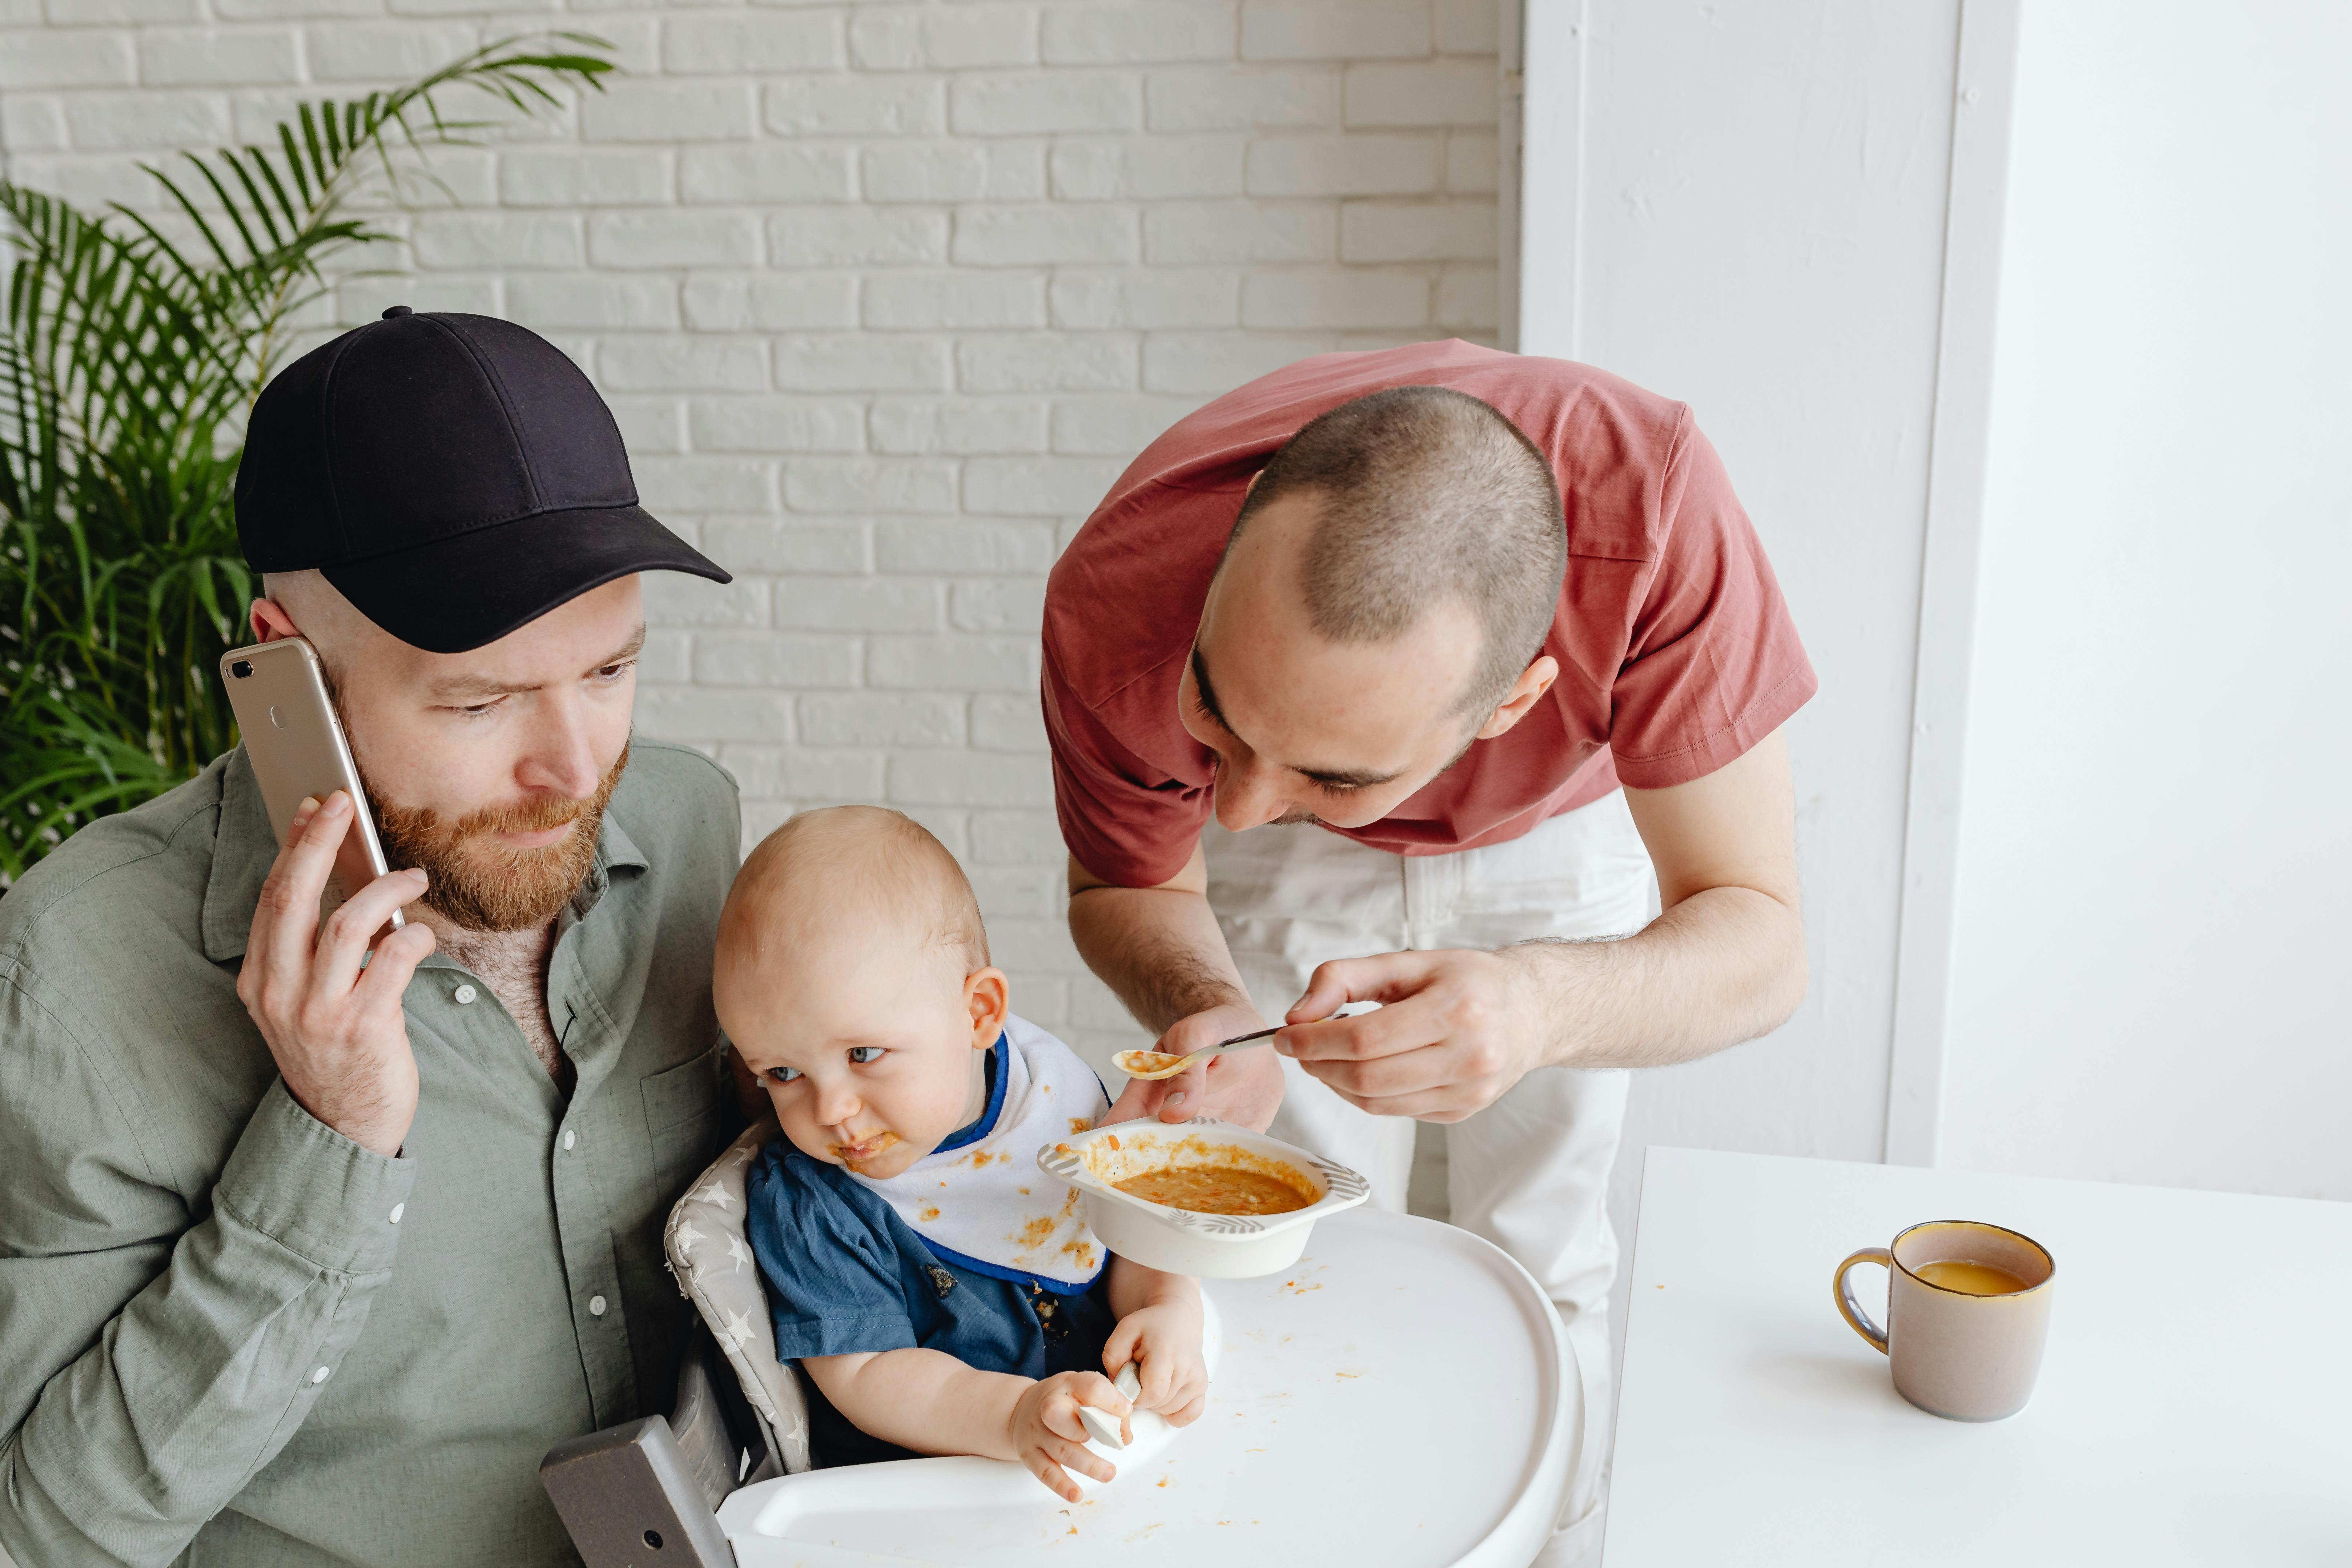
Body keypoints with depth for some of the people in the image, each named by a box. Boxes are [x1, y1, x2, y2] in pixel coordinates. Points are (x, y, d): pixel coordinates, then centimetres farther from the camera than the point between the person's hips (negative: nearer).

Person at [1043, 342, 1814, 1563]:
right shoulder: (1118, 606, -39)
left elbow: (1758, 940, -35)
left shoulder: (1651, 504, -43)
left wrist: (1540, 1007, -55)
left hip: (1558, 822, 0)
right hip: (1291, 874, 1)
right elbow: (1128, 885, -16)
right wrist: (1206, 1012, -39)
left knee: (1538, 1264, 8)